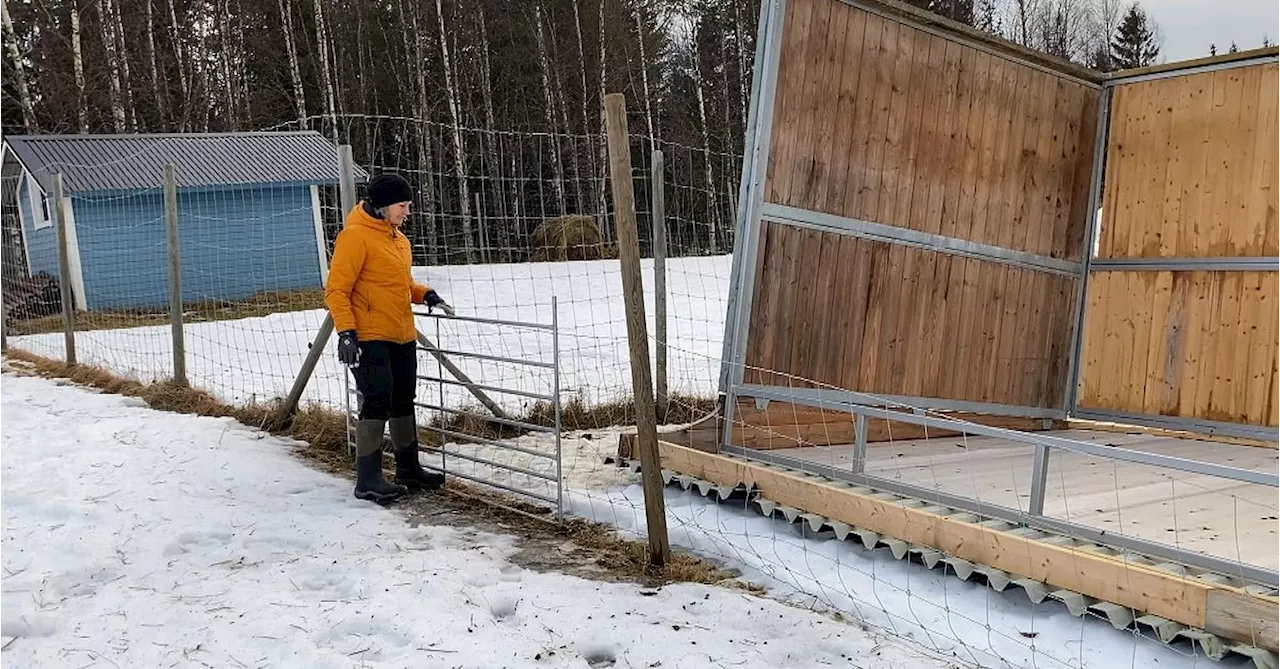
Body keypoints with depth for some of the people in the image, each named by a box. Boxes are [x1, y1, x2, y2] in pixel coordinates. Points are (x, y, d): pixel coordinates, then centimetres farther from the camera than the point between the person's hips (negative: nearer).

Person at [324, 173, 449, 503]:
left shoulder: (398, 238, 15)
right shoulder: (355, 236, -12)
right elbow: (336, 290, -15)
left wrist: (424, 294, 6)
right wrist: (345, 331, -23)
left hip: (402, 337, 9)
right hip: (370, 337, -9)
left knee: (403, 401, 15)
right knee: (377, 402, -10)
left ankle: (409, 468, 28)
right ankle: (368, 479, -3)